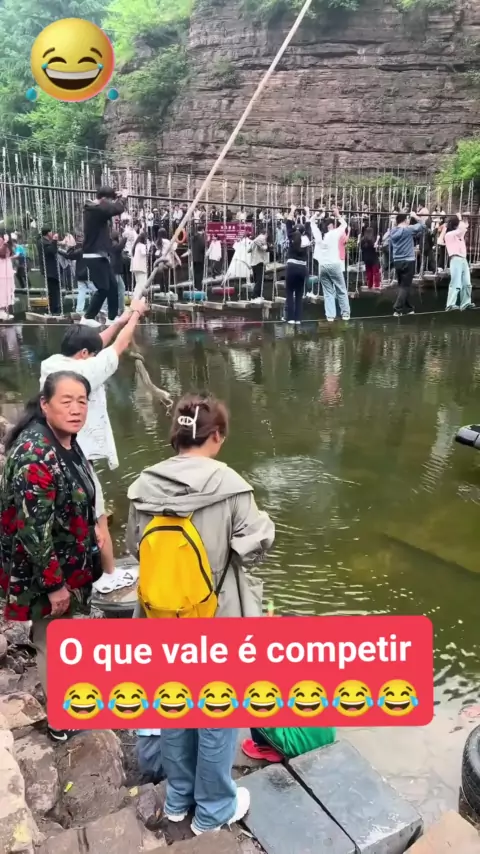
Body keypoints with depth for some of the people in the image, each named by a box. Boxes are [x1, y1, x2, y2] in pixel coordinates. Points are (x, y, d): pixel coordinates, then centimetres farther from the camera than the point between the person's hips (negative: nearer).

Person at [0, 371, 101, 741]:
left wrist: (92, 532, 22)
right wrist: (54, 584, -24)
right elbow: (33, 528, -29)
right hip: (45, 572, -9)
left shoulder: (66, 443, 1)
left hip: (67, 564, 9)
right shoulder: (35, 455, -29)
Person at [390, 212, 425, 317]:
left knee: (402, 285, 14)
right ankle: (397, 309, -12)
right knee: (405, 286, -4)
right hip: (408, 261, -6)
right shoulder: (408, 229, -11)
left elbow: (390, 245, 13)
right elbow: (422, 225, -5)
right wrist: (415, 216, 9)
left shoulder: (392, 231, 6)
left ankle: (408, 308, 22)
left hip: (397, 262, 6)